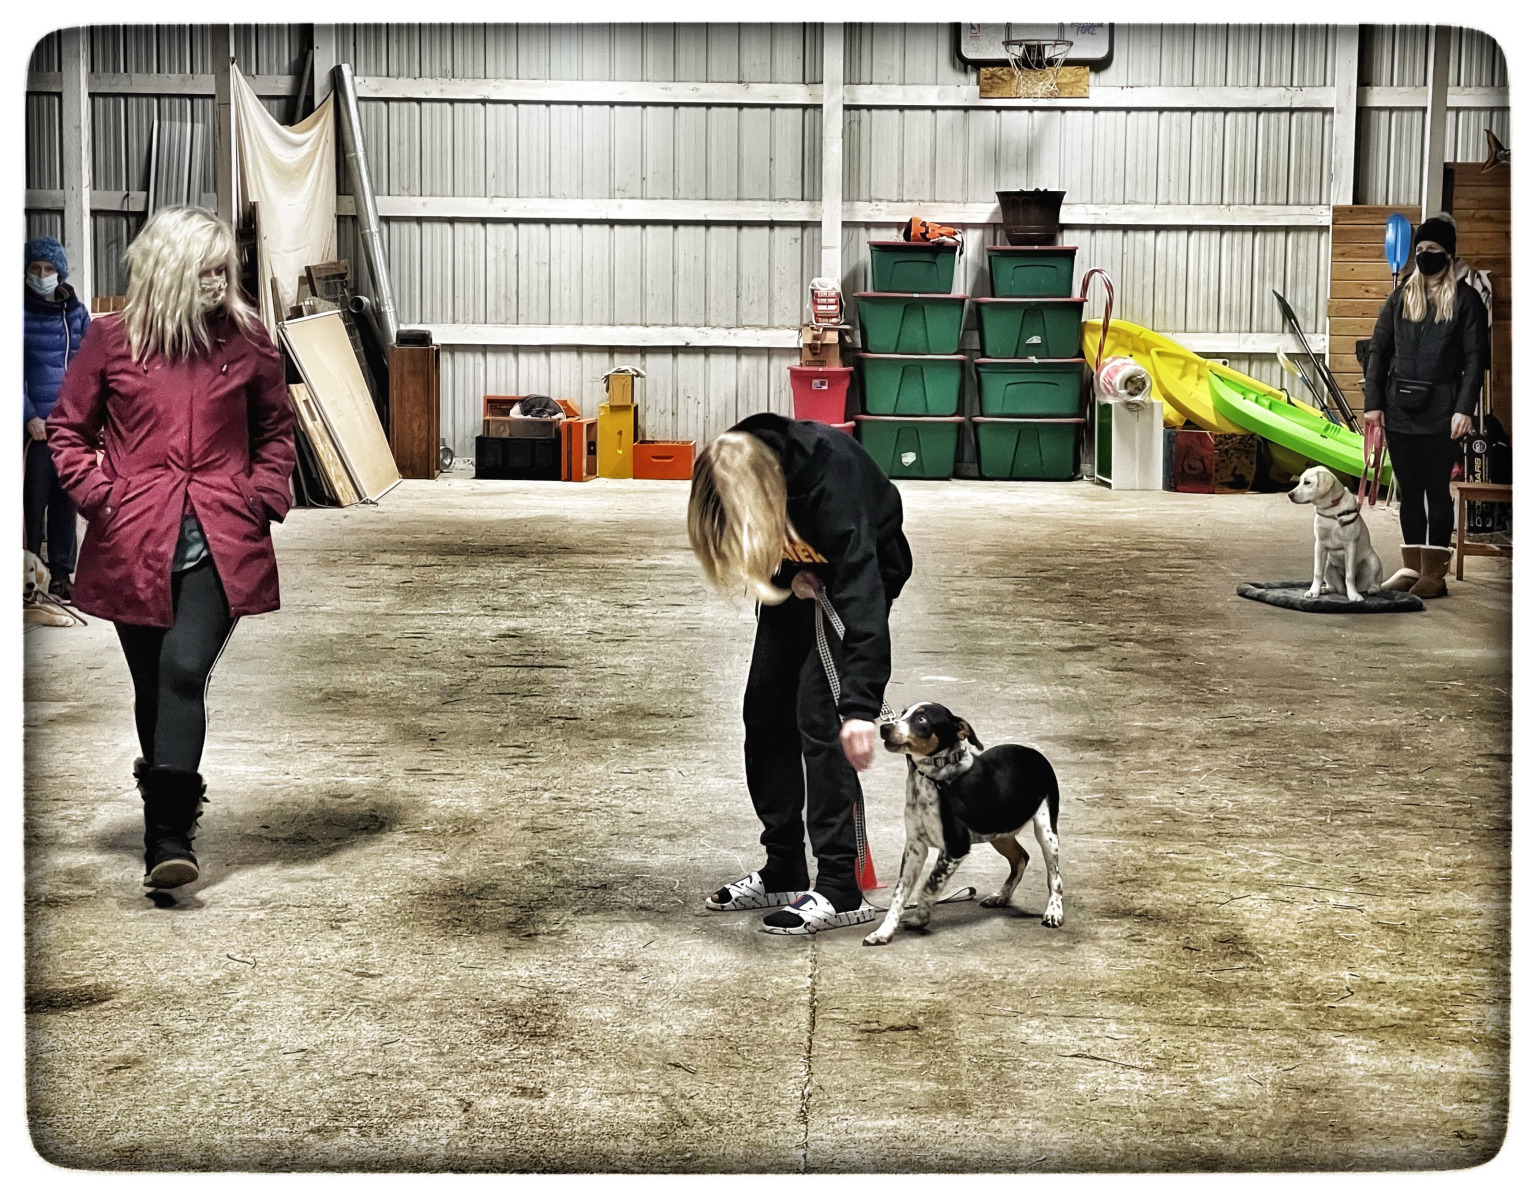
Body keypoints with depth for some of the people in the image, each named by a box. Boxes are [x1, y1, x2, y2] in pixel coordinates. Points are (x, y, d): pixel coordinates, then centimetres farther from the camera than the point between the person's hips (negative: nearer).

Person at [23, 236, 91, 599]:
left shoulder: (76, 310, 10)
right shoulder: (21, 311, -4)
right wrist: (29, 416, -15)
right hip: (36, 421, -4)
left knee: (66, 499, 9)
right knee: (34, 498, -4)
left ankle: (61, 575, 16)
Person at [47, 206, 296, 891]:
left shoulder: (245, 339, 5)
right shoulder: (112, 339, 2)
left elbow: (277, 428, 17)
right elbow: (67, 429, 11)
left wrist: (266, 496, 3)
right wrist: (97, 494, -3)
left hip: (221, 542, -1)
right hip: (134, 543, 1)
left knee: (184, 668, -19)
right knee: (154, 684, 10)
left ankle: (169, 834, -20)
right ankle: (171, 819, 31)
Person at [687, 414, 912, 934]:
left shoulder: (830, 478, -41)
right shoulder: (734, 472, -23)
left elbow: (861, 590, -47)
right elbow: (744, 543, -1)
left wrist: (860, 705, -54)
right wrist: (789, 572, -21)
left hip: (863, 568, -6)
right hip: (804, 573, 6)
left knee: (819, 713, -16)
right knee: (766, 710, 3)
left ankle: (838, 888, -11)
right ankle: (782, 873, 14)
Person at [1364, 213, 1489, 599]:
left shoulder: (1465, 300, -1)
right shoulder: (1401, 297, 10)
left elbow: (1475, 359, -5)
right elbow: (1379, 350, 10)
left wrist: (1464, 408, -14)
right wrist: (1373, 402, 2)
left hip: (1440, 412, -4)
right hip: (1400, 409, 4)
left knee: (1436, 489, -1)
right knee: (1409, 490, 9)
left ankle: (1435, 573, 3)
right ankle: (1412, 566, 17)